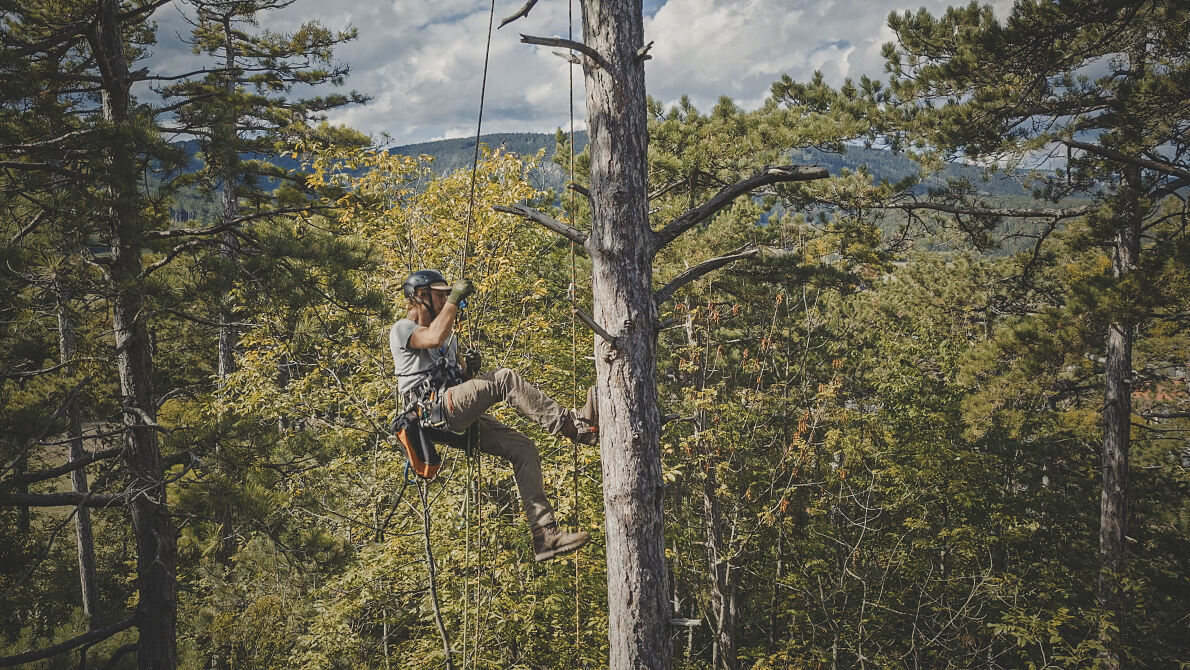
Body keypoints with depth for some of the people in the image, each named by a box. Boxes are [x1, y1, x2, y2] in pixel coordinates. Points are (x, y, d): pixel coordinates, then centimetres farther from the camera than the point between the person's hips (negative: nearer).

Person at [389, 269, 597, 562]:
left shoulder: (448, 335, 29)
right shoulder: (401, 329, 3)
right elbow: (434, 338, -21)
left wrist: (469, 368, 9)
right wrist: (454, 299, -11)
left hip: (461, 417, 8)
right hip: (434, 409, -8)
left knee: (524, 449, -6)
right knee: (504, 378, -26)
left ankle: (544, 536, -9)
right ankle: (574, 424, -28)